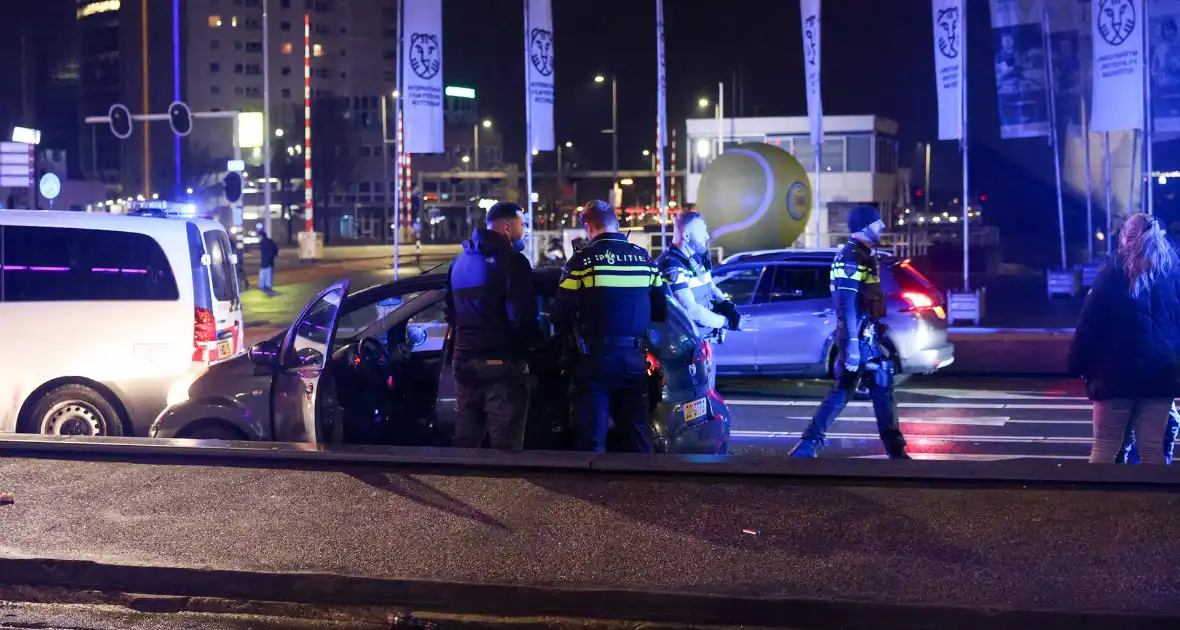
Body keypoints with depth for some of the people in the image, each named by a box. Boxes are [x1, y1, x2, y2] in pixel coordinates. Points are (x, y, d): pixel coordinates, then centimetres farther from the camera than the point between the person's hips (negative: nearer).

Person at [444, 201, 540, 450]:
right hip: (502, 363, -8)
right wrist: (533, 342, -1)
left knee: (465, 442, 14)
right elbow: (523, 317, -19)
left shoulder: (460, 260, 13)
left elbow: (451, 311, 20)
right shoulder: (511, 261, -12)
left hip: (465, 360, 8)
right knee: (505, 444, -4)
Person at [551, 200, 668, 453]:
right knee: (637, 434, 12)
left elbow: (561, 315, -9)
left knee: (591, 436, 0)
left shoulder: (582, 260, -8)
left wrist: (571, 334, 12)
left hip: (596, 358, -4)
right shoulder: (644, 258, 6)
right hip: (635, 358, 4)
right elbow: (660, 311, 9)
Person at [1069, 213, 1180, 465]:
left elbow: (1089, 324, -5)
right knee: (1152, 448, 5)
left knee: (1105, 446, 3)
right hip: (1160, 371, 3)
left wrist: (1078, 364, 2)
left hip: (1118, 370, -3)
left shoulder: (1113, 274, -2)